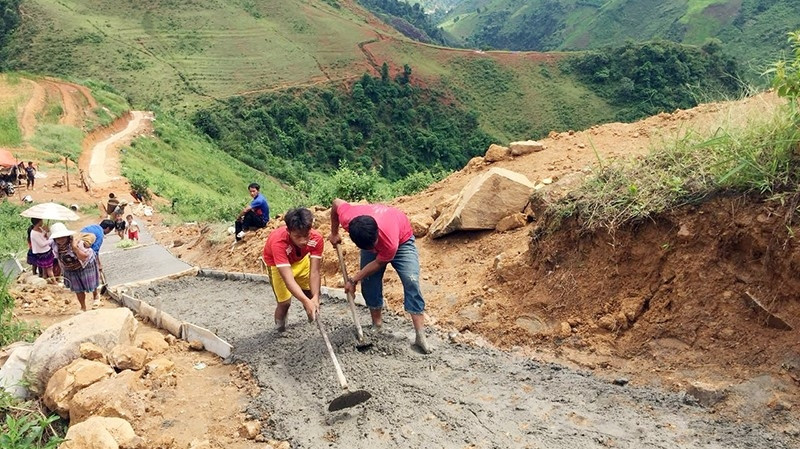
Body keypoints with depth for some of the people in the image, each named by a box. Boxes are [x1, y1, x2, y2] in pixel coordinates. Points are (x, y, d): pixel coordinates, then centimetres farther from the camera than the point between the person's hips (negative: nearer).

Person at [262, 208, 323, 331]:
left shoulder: (316, 238, -33)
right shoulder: (278, 242, -44)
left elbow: (314, 272, -33)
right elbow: (288, 279, -49)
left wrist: (315, 298, -48)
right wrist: (306, 302, -60)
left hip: (300, 260, 4)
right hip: (277, 264, -3)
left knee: (312, 293, 10)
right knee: (285, 301, -9)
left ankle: (313, 320, 39)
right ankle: (279, 328, 19)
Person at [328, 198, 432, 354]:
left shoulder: (390, 241, -45)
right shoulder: (347, 218, -37)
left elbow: (378, 263, -25)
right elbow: (336, 202, -14)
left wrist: (353, 280, -15)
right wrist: (334, 233, -2)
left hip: (402, 240, -4)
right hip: (369, 238, 4)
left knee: (411, 281, -18)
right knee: (369, 283, -5)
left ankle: (420, 336, -18)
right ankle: (377, 327, 11)